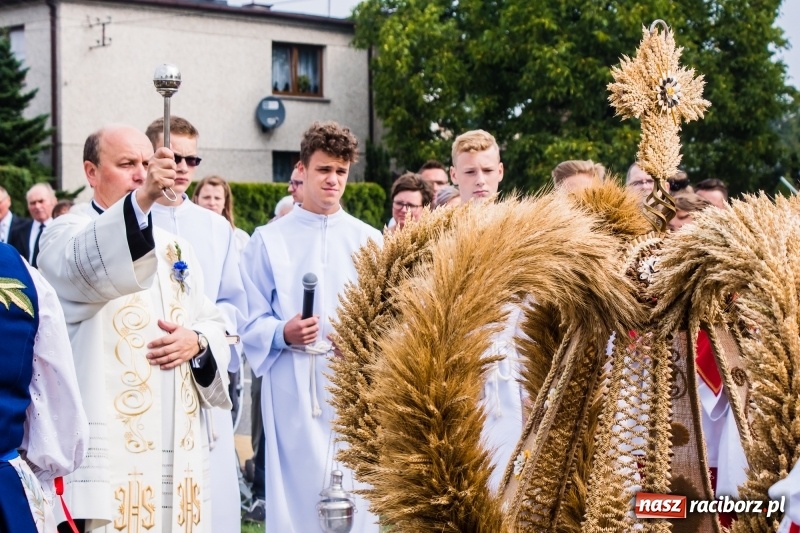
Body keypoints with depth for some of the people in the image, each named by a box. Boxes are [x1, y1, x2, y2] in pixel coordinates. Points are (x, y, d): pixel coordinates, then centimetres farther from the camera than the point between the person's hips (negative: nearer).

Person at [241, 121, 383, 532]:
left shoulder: (368, 240, 10)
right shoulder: (270, 240, 6)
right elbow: (252, 319, 3)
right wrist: (283, 334, -16)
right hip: (293, 390, -1)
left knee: (354, 491, 1)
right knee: (296, 491, -2)